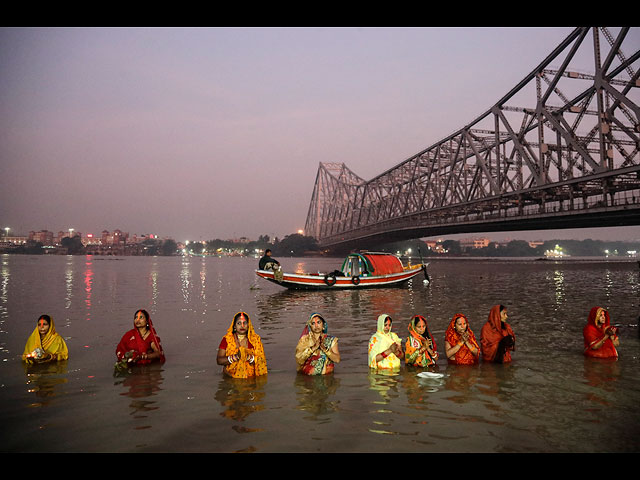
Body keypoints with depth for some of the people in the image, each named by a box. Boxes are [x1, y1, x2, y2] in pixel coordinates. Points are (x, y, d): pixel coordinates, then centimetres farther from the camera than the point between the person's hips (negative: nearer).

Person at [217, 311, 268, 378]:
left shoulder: (256, 339, 4)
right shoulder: (227, 339, 3)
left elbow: (261, 361, 0)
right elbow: (219, 361, -2)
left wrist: (248, 357, -17)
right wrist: (236, 357, -15)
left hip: (250, 377, -1)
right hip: (230, 378, 1)